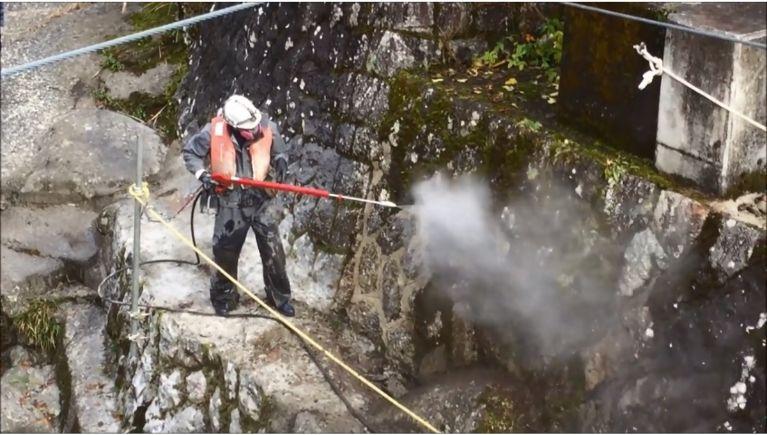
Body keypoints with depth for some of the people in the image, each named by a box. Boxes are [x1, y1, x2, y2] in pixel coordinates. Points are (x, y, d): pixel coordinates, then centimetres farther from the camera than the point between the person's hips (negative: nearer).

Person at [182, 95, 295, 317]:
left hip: (259, 199, 1)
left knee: (273, 250, 3)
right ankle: (223, 297, 34)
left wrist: (281, 162, -14)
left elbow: (280, 151, 8)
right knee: (225, 250, 11)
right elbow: (190, 152, -3)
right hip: (229, 202, -1)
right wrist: (202, 174, -18)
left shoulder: (267, 128, -14)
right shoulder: (214, 131, -20)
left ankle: (280, 297, 22)